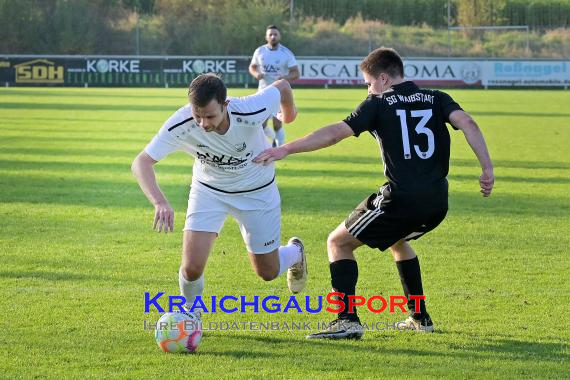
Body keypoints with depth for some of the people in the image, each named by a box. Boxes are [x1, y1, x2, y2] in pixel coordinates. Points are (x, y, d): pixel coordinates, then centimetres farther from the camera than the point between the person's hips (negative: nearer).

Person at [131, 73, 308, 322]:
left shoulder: (251, 112, -35)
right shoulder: (181, 125, -33)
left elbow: (281, 86, -15)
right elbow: (141, 163, -32)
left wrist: (288, 113, 8)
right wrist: (160, 203, -49)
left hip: (257, 191, 0)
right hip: (209, 189, 0)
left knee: (268, 272, 11)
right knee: (192, 267, -16)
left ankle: (294, 252, 48)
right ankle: (191, 314, 18)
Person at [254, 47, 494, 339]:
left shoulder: (379, 104, 2)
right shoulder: (436, 99, 13)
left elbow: (334, 133, -8)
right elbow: (467, 123, -4)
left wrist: (286, 149, -8)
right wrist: (487, 168, -8)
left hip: (400, 199, -6)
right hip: (437, 202, 6)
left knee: (338, 243, 10)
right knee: (397, 240, 36)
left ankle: (347, 320, -5)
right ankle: (420, 318, 34)